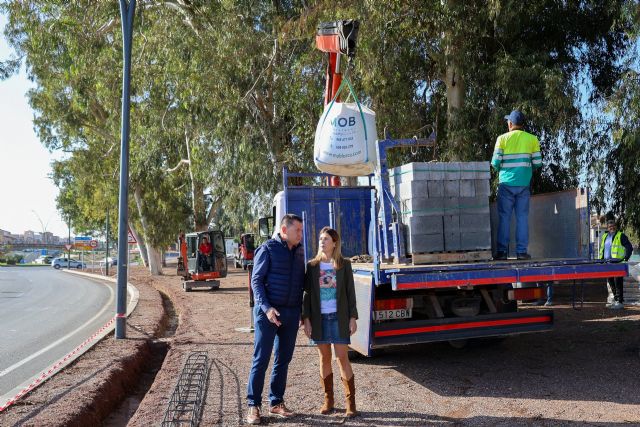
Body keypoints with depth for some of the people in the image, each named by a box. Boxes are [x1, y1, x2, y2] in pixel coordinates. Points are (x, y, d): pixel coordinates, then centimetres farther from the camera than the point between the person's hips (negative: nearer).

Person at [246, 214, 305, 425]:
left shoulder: (300, 252, 10)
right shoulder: (268, 249, -6)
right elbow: (256, 281, -8)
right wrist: (266, 308, -19)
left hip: (292, 313, 6)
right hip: (269, 312, -5)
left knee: (283, 359, 10)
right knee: (261, 359, -1)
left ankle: (276, 402, 21)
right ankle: (253, 405, 8)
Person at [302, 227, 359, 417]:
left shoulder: (344, 265, 0)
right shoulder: (312, 266, 4)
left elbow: (350, 293, 1)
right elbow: (308, 294, 4)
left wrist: (353, 318, -3)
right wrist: (306, 319, -2)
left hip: (339, 318, -2)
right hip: (319, 318, 2)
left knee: (342, 358, -3)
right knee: (324, 358, 8)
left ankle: (350, 402, 7)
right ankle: (328, 400, 21)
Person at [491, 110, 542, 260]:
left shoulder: (502, 138, 0)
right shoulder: (532, 139, 4)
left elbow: (495, 162, -5)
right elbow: (537, 163, 1)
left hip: (506, 183, -1)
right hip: (524, 183, 1)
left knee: (504, 217, 3)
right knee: (522, 217, 5)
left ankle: (502, 251, 3)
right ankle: (521, 251, 4)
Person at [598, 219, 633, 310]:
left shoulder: (621, 236, -3)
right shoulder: (604, 236, 16)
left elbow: (629, 248, -7)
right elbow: (601, 249, 25)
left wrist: (626, 259, -13)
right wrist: (601, 260, 18)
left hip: (618, 263, -7)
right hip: (607, 263, 7)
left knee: (617, 282, -8)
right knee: (610, 282, 11)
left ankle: (620, 302, -3)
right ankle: (616, 300, 23)